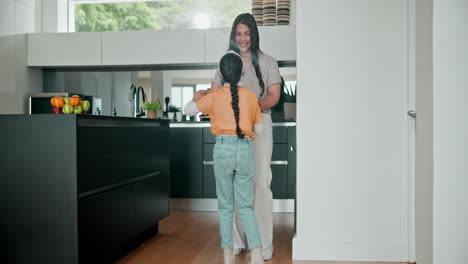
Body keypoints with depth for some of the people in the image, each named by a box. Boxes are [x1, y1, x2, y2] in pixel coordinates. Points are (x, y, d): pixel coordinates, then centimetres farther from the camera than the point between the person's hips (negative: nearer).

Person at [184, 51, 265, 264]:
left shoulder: (214, 97, 1)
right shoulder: (251, 97, 6)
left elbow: (188, 110, 13)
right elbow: (259, 128, 14)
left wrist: (197, 98, 32)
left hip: (223, 148, -1)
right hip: (245, 149, 1)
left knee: (225, 205, 10)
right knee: (246, 206, 8)